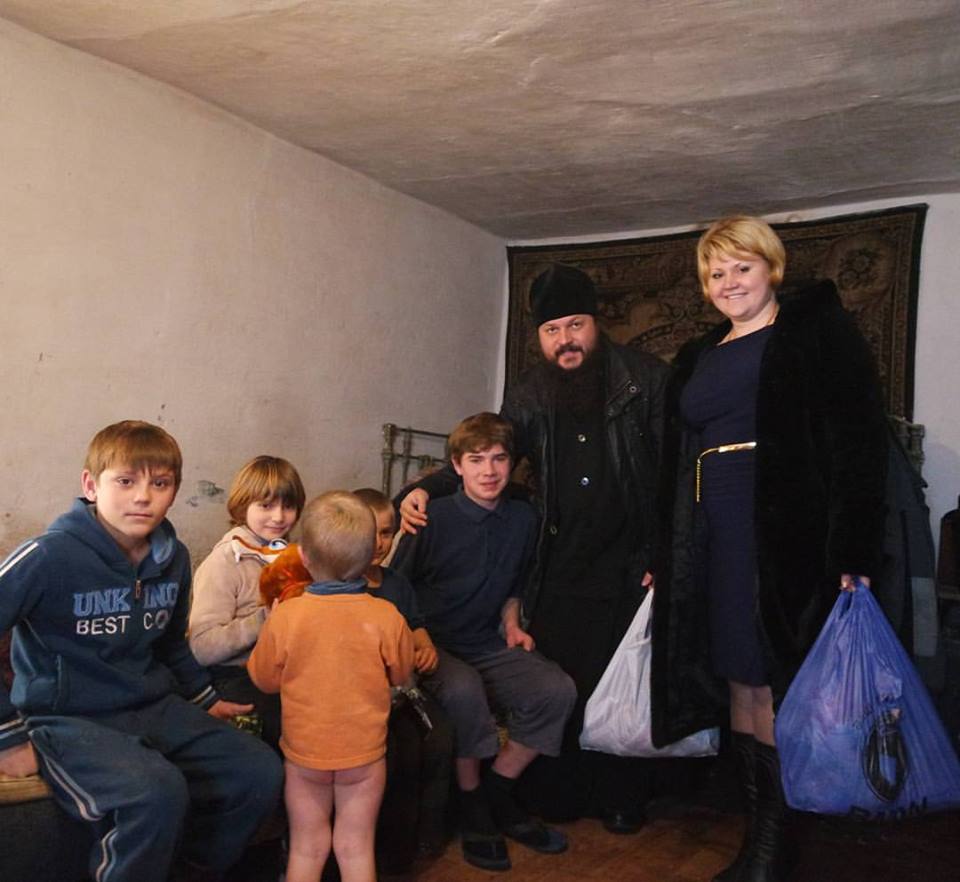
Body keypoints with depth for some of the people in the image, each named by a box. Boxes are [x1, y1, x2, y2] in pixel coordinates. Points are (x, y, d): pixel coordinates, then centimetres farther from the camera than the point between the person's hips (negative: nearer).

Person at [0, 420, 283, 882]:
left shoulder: (174, 558, 2)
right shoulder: (50, 557, -20)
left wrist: (206, 700, 21)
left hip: (155, 708, 7)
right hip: (69, 721, -6)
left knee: (261, 773, -5)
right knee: (158, 793, -33)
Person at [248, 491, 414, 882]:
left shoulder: (285, 617, -19)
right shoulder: (386, 617, -18)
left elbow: (264, 679, -3)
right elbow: (400, 674, -1)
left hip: (304, 751, 0)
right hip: (364, 752, 0)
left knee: (307, 848, 19)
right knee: (356, 848, 16)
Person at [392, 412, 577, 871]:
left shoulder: (522, 519, 5)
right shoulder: (434, 517, -11)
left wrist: (511, 623, 6)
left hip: (488, 644, 5)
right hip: (432, 644, -5)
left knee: (556, 689, -19)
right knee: (464, 688, -37)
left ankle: (497, 794, 2)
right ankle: (470, 804, -9)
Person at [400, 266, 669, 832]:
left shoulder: (644, 378, -5)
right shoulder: (530, 398, 6)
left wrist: (666, 558, -8)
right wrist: (426, 489, -5)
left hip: (632, 570, -2)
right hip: (559, 574, 3)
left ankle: (621, 798, 28)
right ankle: (555, 799, 26)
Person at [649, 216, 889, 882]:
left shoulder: (815, 329, 1)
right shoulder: (698, 358, 19)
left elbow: (858, 442, -9)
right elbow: (676, 463, 19)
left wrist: (853, 552, -18)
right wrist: (665, 553, 14)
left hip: (785, 535, -6)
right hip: (715, 540, 6)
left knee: (776, 688, -2)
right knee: (742, 684, 10)